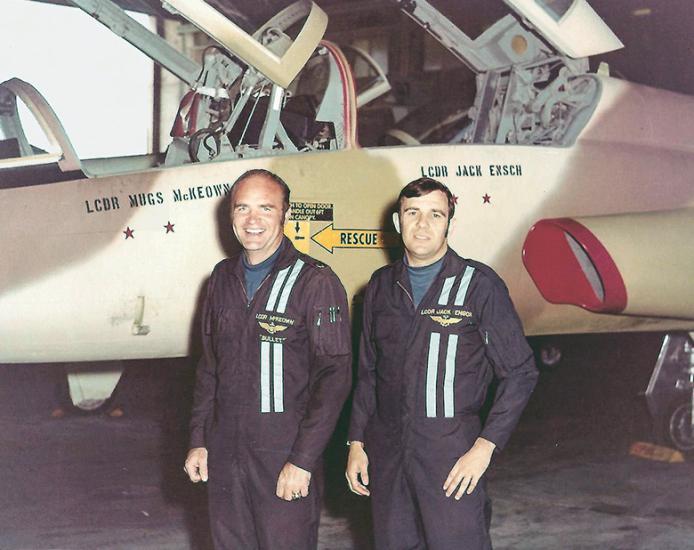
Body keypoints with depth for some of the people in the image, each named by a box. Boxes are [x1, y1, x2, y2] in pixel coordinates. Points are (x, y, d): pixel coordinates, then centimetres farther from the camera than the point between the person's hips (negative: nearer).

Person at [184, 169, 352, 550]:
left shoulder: (315, 282, -9)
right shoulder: (223, 278, 10)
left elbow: (334, 376, -13)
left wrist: (302, 460, -17)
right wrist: (198, 440, 11)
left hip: (285, 453, -5)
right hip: (224, 452, 5)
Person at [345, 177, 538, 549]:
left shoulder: (479, 284, -4)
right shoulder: (381, 286, 10)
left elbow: (520, 373, -5)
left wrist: (485, 446, -11)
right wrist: (356, 442, 11)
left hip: (452, 453, -4)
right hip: (386, 451, 4)